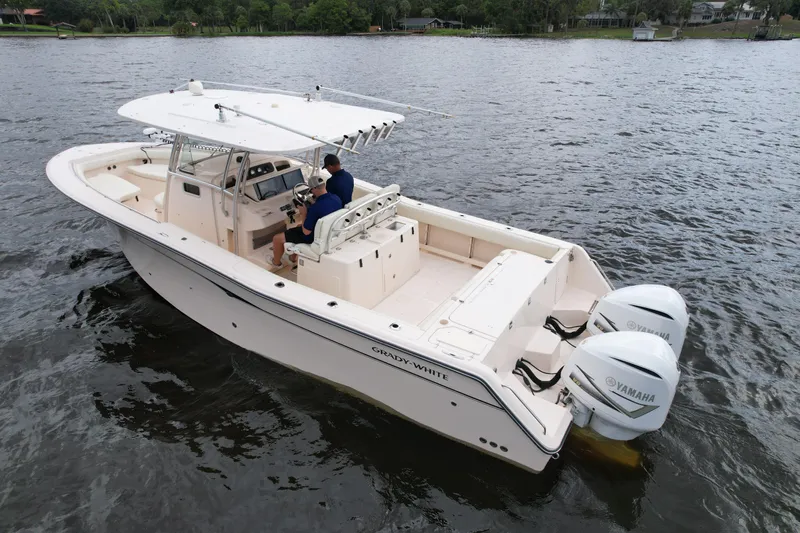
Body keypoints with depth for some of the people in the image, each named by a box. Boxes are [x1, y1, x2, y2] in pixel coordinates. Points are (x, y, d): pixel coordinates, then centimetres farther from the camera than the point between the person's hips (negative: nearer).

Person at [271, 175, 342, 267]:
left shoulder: (315, 208, -36)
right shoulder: (336, 198, -12)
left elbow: (306, 232, -25)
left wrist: (304, 214, -13)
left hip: (314, 237, -8)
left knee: (277, 238, 7)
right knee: (298, 226, 35)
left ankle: (276, 262, 36)